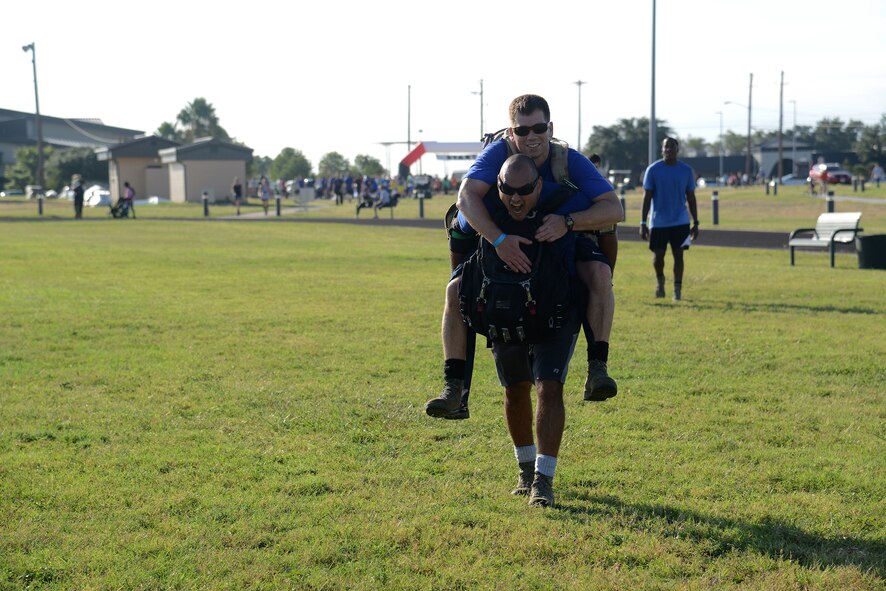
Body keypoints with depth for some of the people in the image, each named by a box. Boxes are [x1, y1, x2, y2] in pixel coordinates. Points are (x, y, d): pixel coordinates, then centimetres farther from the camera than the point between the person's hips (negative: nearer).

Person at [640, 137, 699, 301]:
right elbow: (647, 197, -3)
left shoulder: (686, 170, 2)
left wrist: (695, 223, 4)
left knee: (678, 255, -3)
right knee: (658, 256, 0)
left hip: (680, 221, 1)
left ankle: (677, 290, 6)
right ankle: (660, 281, 29)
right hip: (658, 222, -1)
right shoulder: (653, 170, -3)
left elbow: (691, 198, 7)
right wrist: (643, 223, -8)